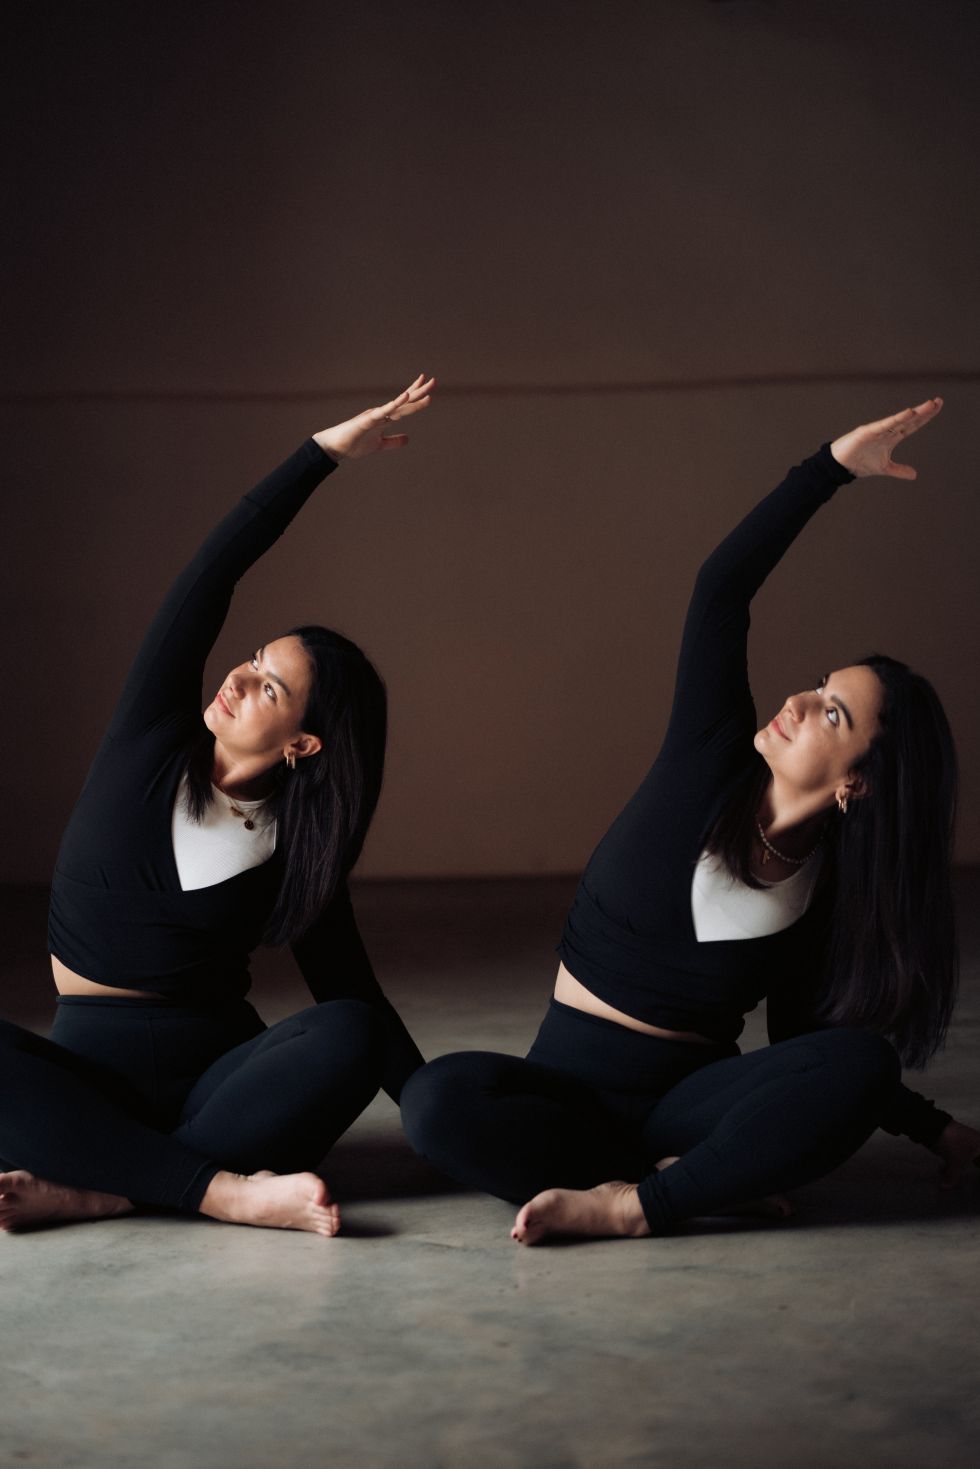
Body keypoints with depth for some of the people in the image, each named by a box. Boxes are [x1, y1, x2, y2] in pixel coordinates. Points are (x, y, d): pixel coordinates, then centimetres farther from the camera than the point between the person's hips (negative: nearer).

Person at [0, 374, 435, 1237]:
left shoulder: (302, 847, -2)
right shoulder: (153, 741, -1)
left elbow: (353, 998, 1)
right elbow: (210, 576, -8)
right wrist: (324, 453, -12)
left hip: (221, 1069, 0)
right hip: (93, 1063, 0)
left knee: (349, 1040, -31)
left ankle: (96, 1191, -35)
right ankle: (228, 1191, -34)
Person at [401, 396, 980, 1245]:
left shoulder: (834, 890, -3)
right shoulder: (712, 765, -6)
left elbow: (811, 1049, 9)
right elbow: (723, 591, -15)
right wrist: (835, 465, -17)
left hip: (693, 1097, 1)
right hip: (574, 1085, -1)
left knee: (861, 1064, -30)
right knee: (439, 1102, -34)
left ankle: (635, 1203, -29)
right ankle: (710, 1180, -26)